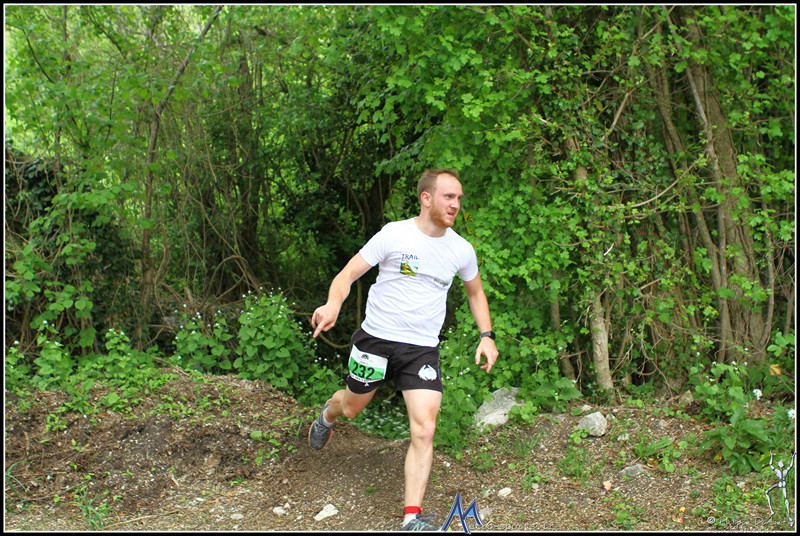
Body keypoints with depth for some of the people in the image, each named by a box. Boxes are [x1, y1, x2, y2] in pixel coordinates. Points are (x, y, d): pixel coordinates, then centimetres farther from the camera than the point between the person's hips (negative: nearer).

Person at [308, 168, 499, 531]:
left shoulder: (462, 250, 2)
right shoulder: (394, 235, -10)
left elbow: (475, 292, 20)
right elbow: (347, 274, -10)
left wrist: (487, 335, 6)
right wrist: (334, 304, -31)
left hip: (422, 349, 2)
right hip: (376, 338, -2)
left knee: (424, 431, -11)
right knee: (352, 408, 19)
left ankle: (412, 520, -2)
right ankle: (327, 416, 58)